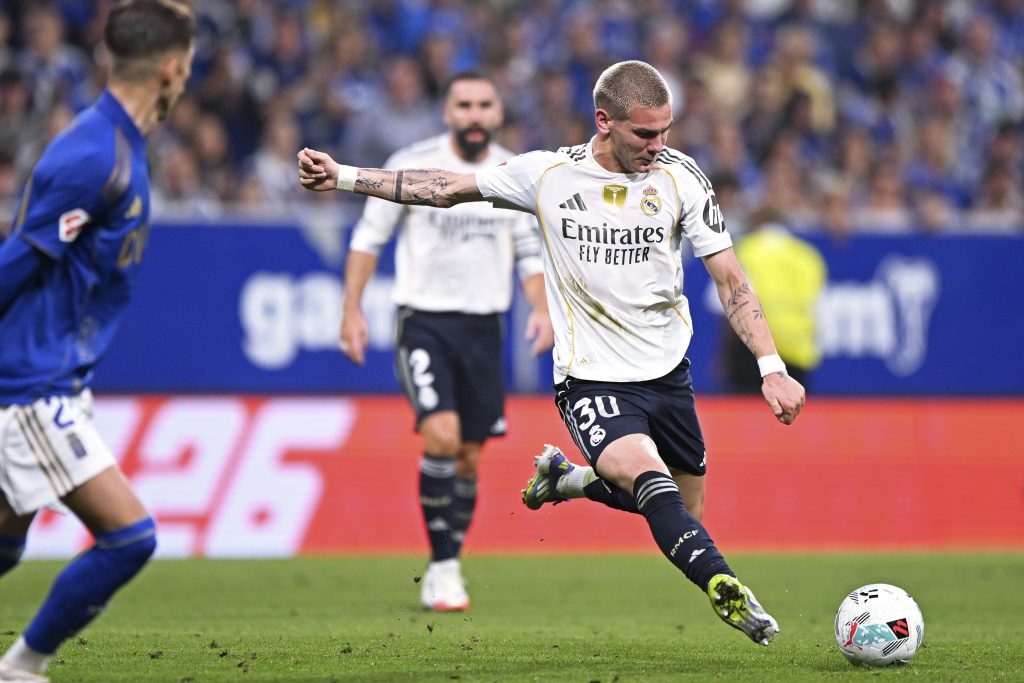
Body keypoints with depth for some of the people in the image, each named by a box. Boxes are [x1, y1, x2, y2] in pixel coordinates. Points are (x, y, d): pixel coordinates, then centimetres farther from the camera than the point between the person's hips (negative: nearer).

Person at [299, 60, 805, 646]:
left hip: (667, 372, 3)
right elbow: (447, 188, 4)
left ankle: (567, 480, 36)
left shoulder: (679, 176, -7)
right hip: (592, 379, -3)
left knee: (684, 511, 13)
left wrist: (772, 367, -13)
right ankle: (726, 587, -40)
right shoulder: (549, 174, -8)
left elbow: (730, 278, -4)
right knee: (647, 474, -30)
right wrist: (341, 177, 1)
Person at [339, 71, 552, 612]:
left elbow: (529, 250, 15)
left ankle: (443, 574, 21)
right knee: (442, 435, -22)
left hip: (484, 325, 4)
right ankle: (443, 567, -13)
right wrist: (351, 311, -5)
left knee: (468, 459, 6)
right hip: (424, 319, -4)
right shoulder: (411, 165, -6)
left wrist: (542, 308, 0)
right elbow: (368, 236, 1)